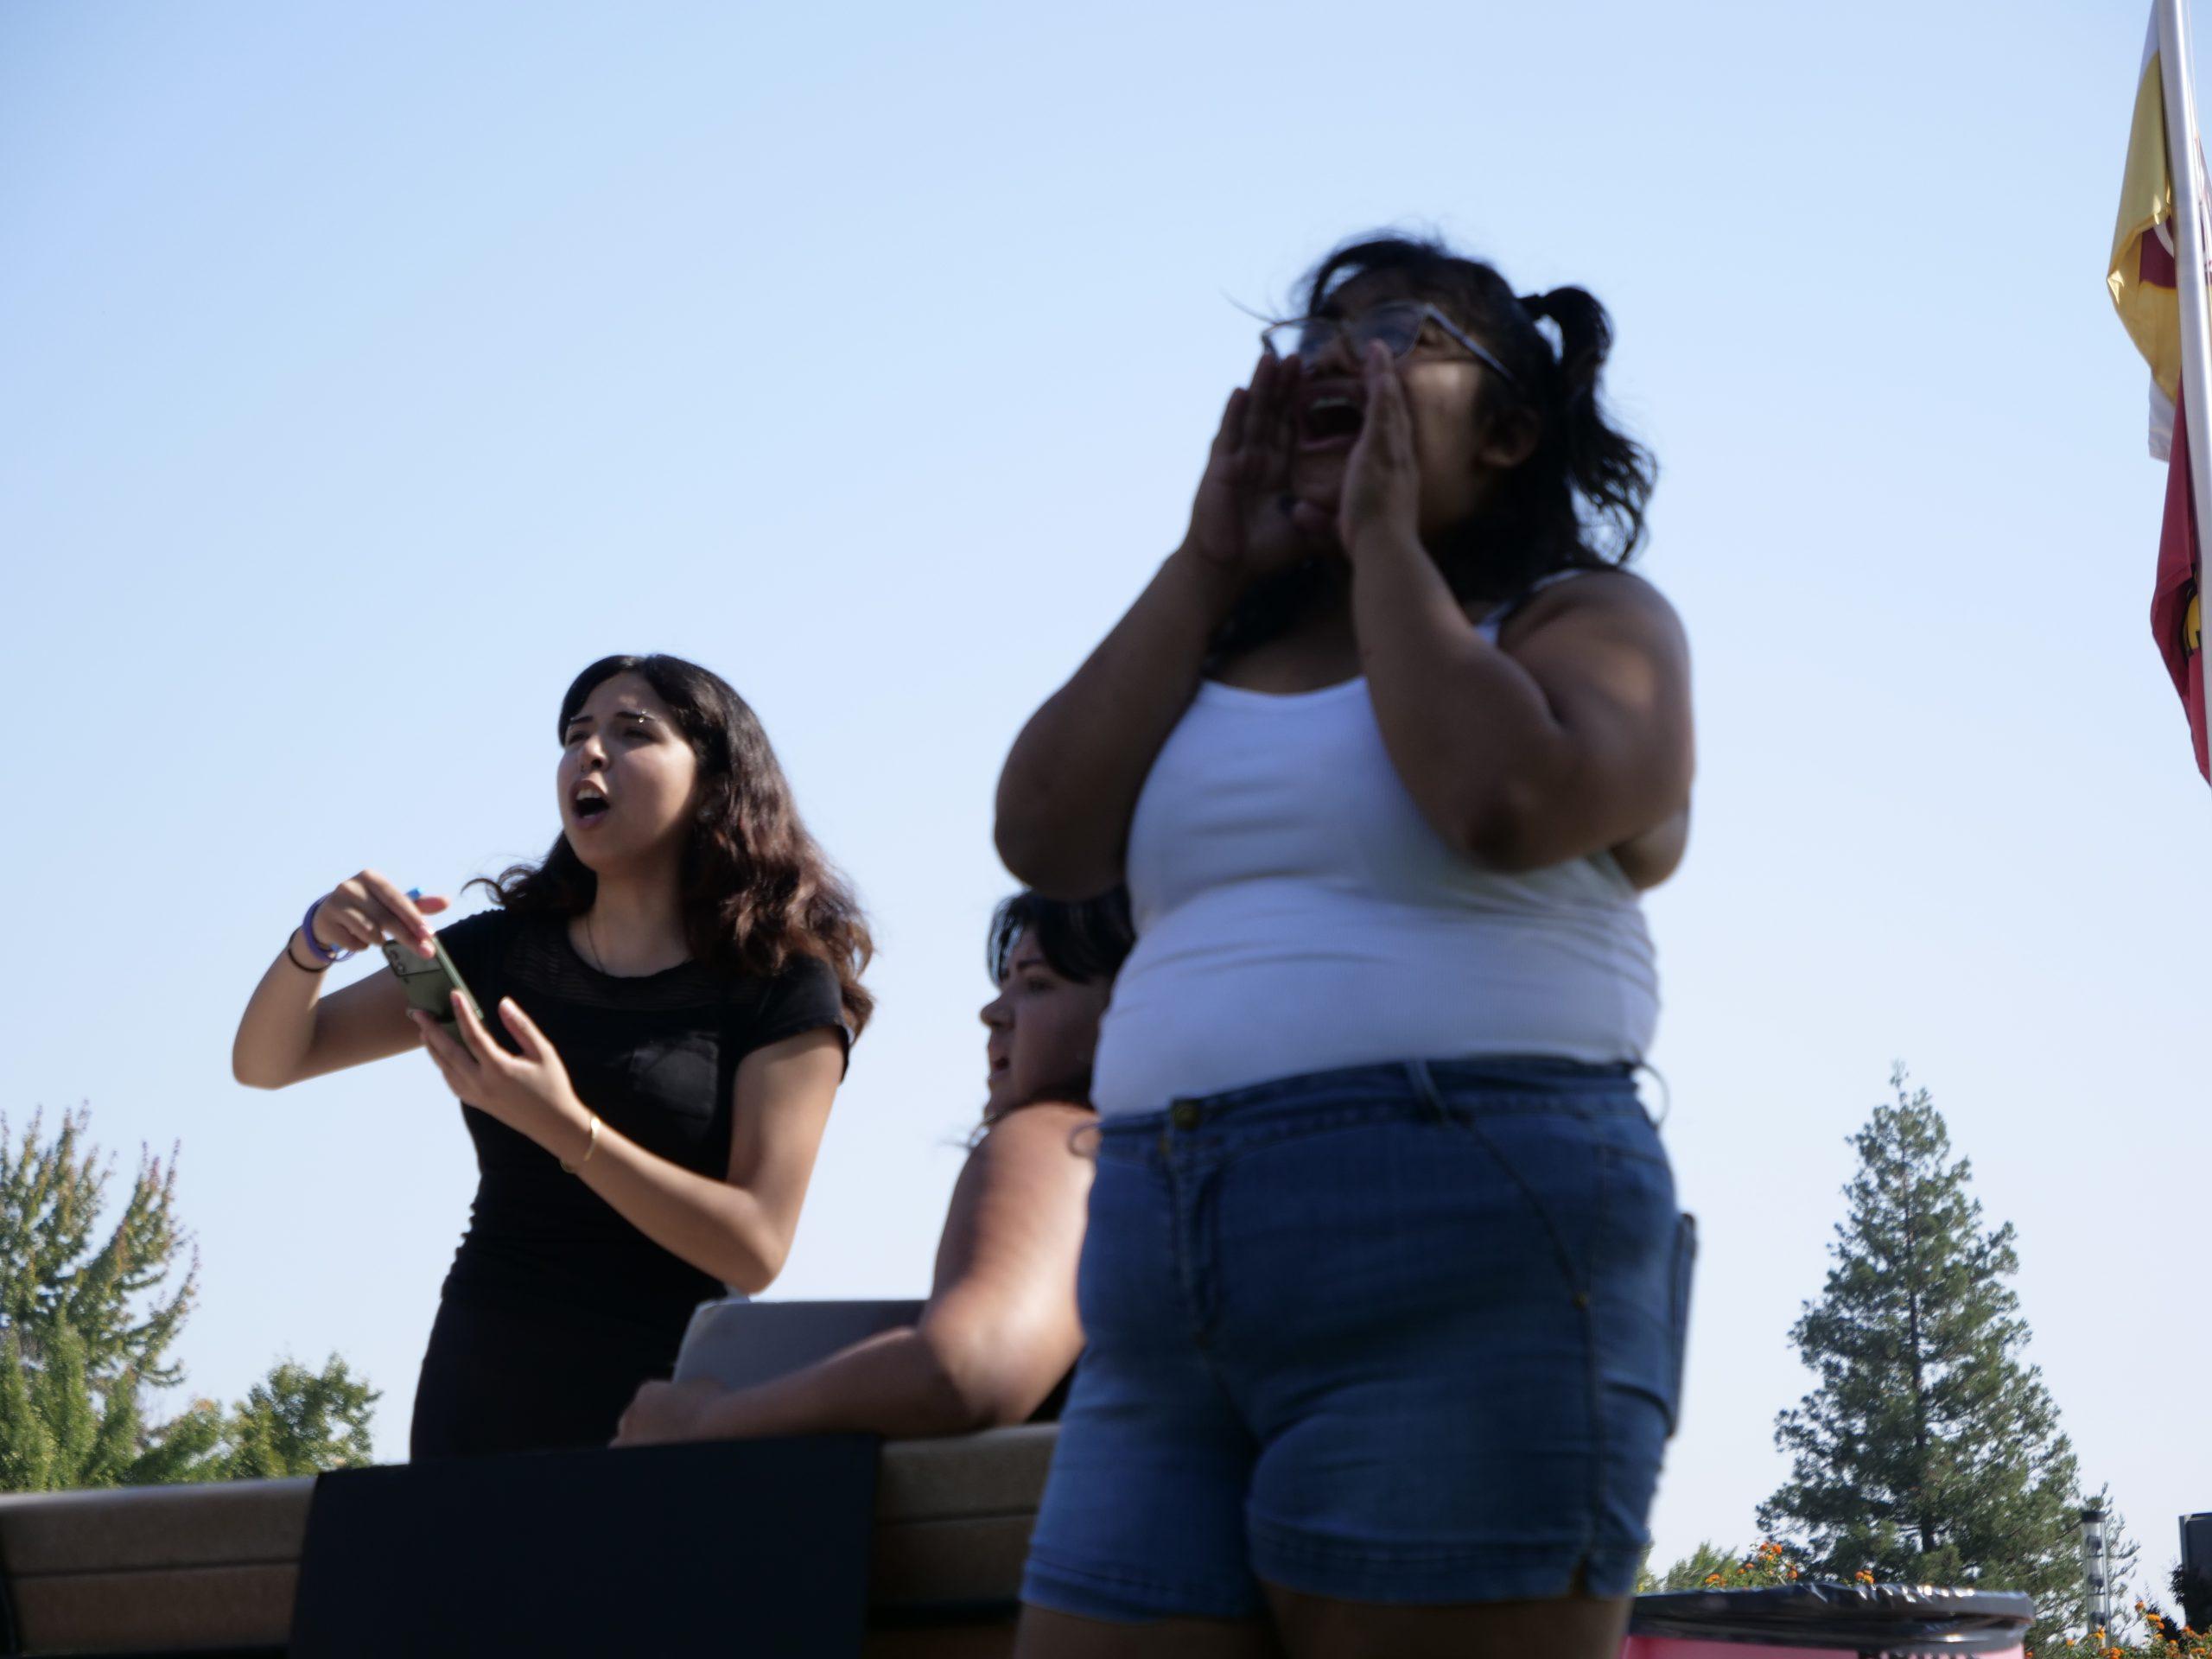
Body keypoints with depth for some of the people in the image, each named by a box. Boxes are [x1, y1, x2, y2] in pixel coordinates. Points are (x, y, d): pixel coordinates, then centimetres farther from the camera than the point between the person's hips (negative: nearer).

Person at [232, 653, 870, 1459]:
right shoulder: (501, 949, 7)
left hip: (661, 1404, -3)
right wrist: (315, 941, -13)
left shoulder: (781, 985, -5)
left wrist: (565, 1128, -25)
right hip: (481, 1391, 3)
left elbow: (756, 1248, -14)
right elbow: (266, 1061, 8)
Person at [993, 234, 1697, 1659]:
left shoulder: (1588, 619, 9)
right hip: (1164, 1269, 5)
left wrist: (1383, 540, 0)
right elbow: (1047, 836, 7)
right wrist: (1208, 569, 11)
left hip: (1468, 1244, -5)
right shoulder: (1225, 656, 23)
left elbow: (1503, 801, -14)